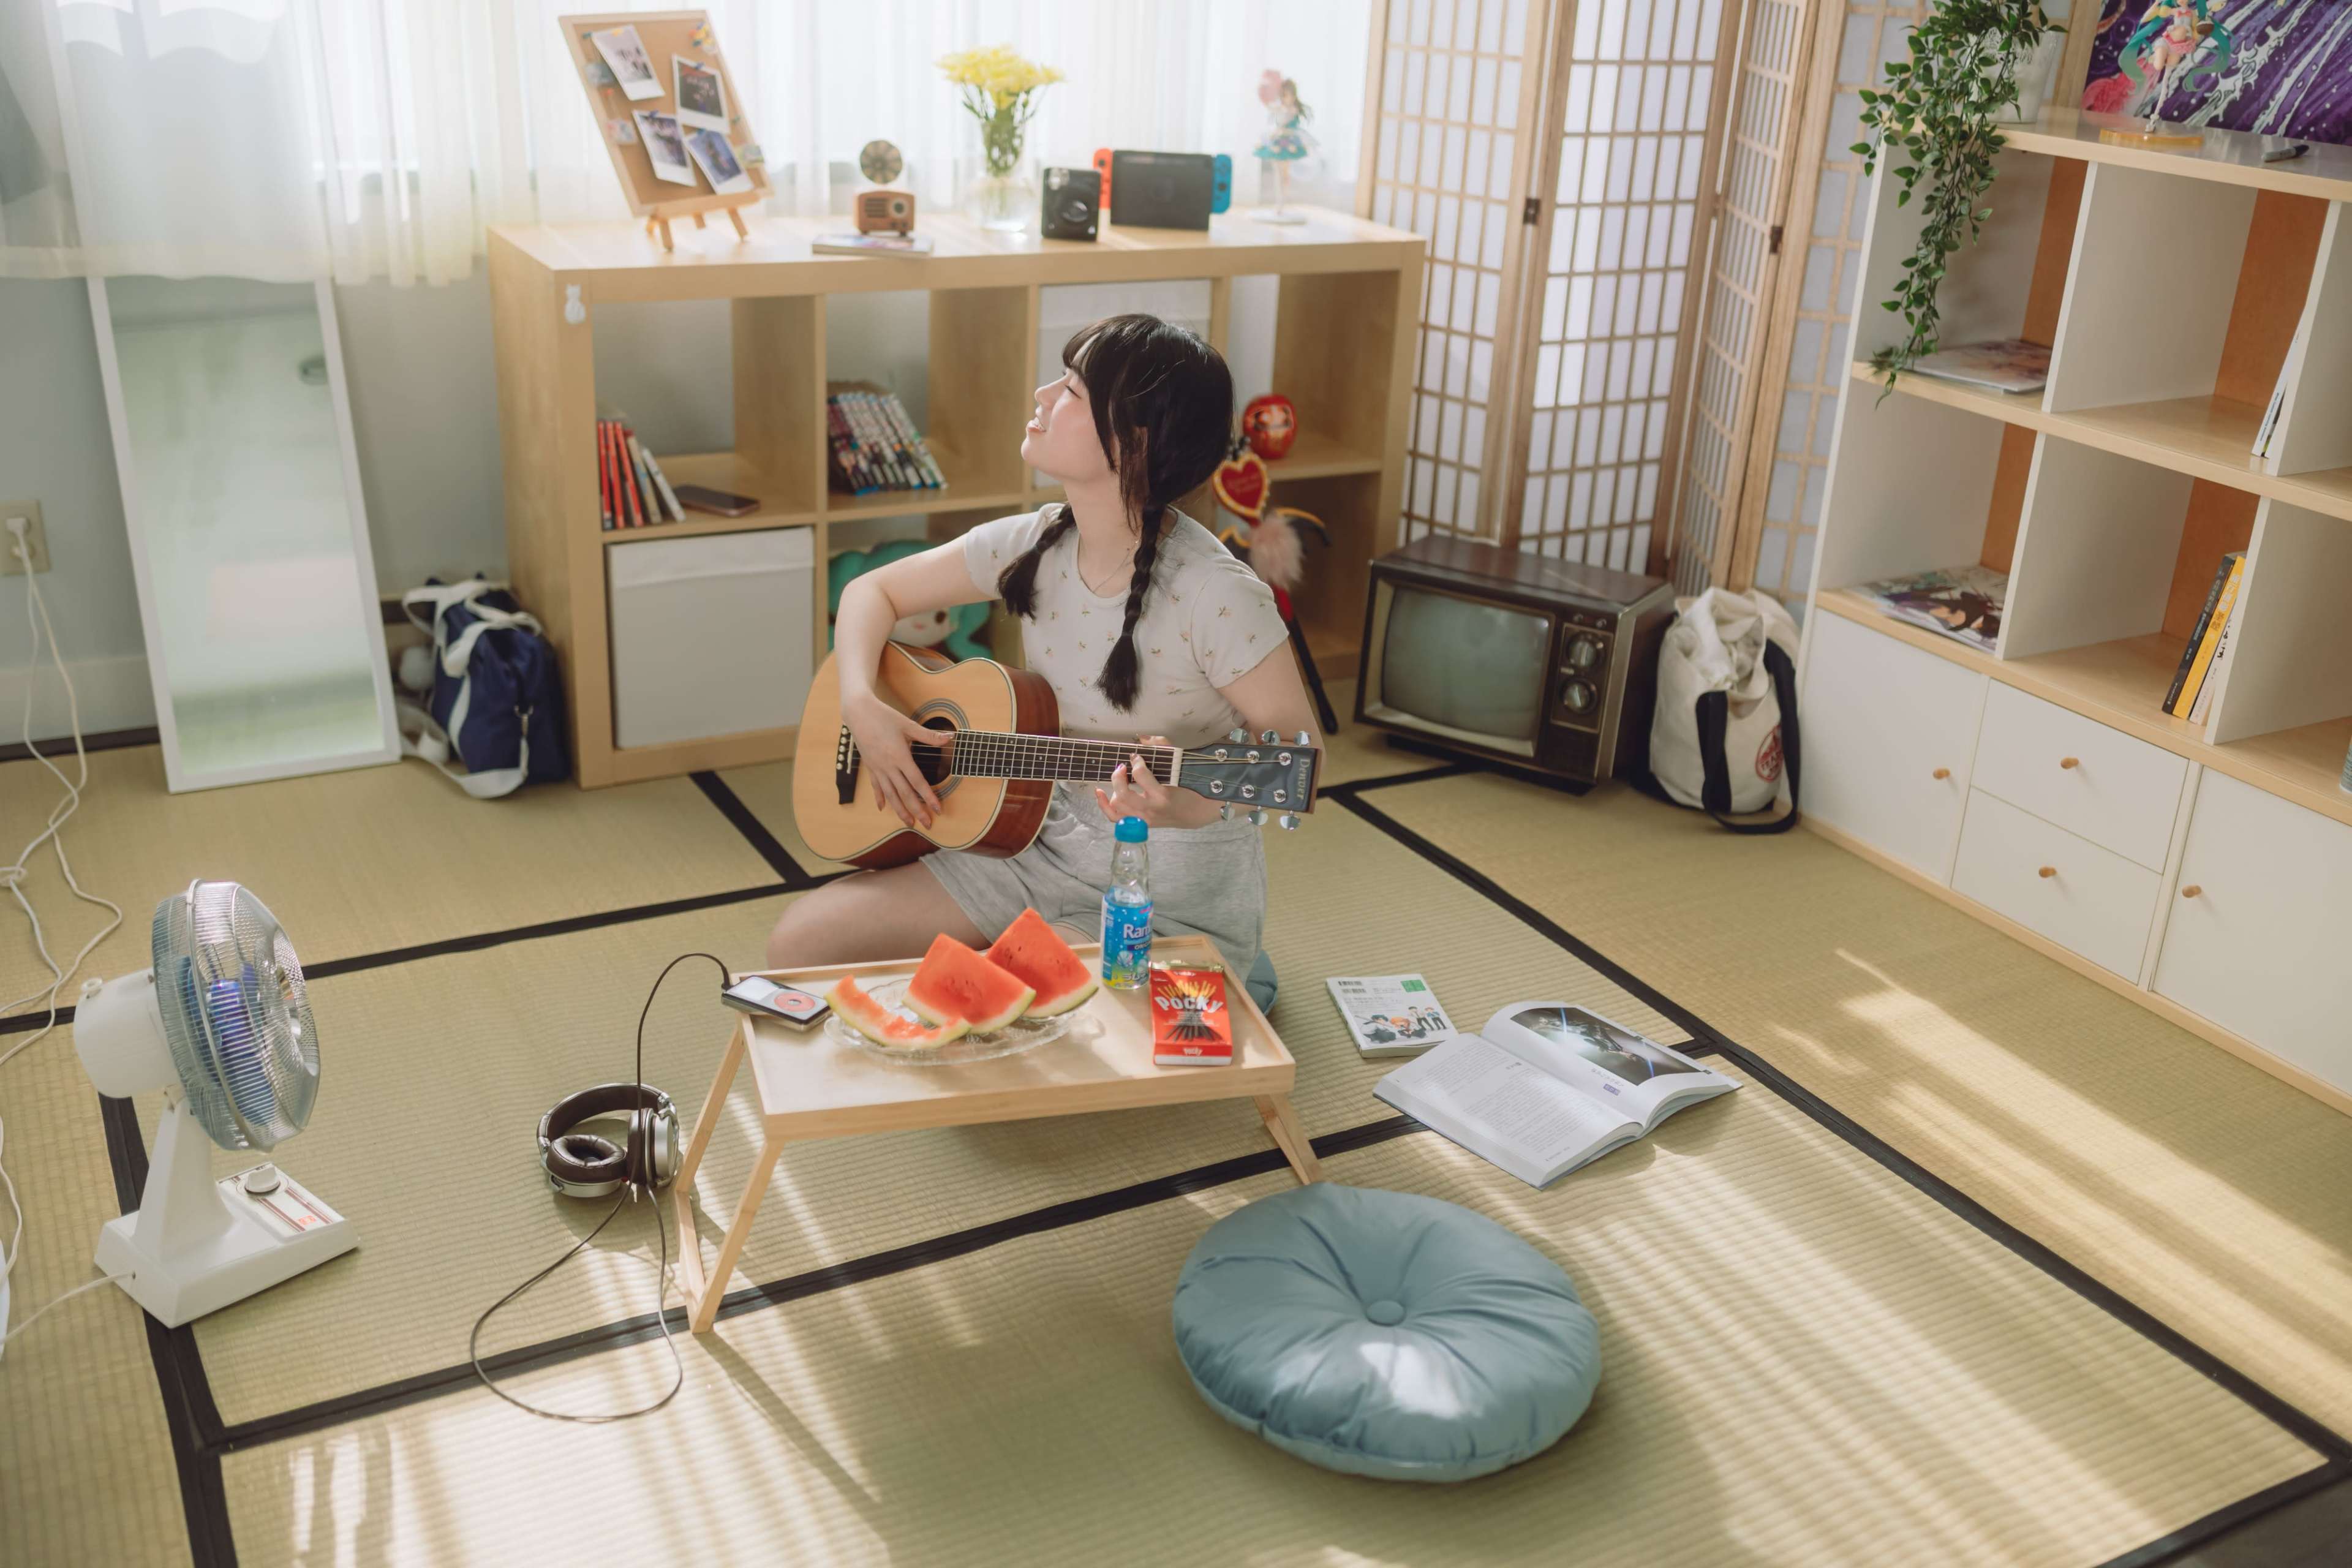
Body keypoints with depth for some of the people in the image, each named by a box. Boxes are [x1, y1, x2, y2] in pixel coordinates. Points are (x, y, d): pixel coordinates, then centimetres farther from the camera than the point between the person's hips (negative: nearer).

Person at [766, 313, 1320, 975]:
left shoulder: (1215, 596, -23)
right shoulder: (1034, 546, -3)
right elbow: (874, 591, 10)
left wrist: (1190, 807, -35)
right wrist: (862, 706, -8)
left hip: (1174, 900, -6)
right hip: (1044, 844, 6)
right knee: (799, 944, -2)